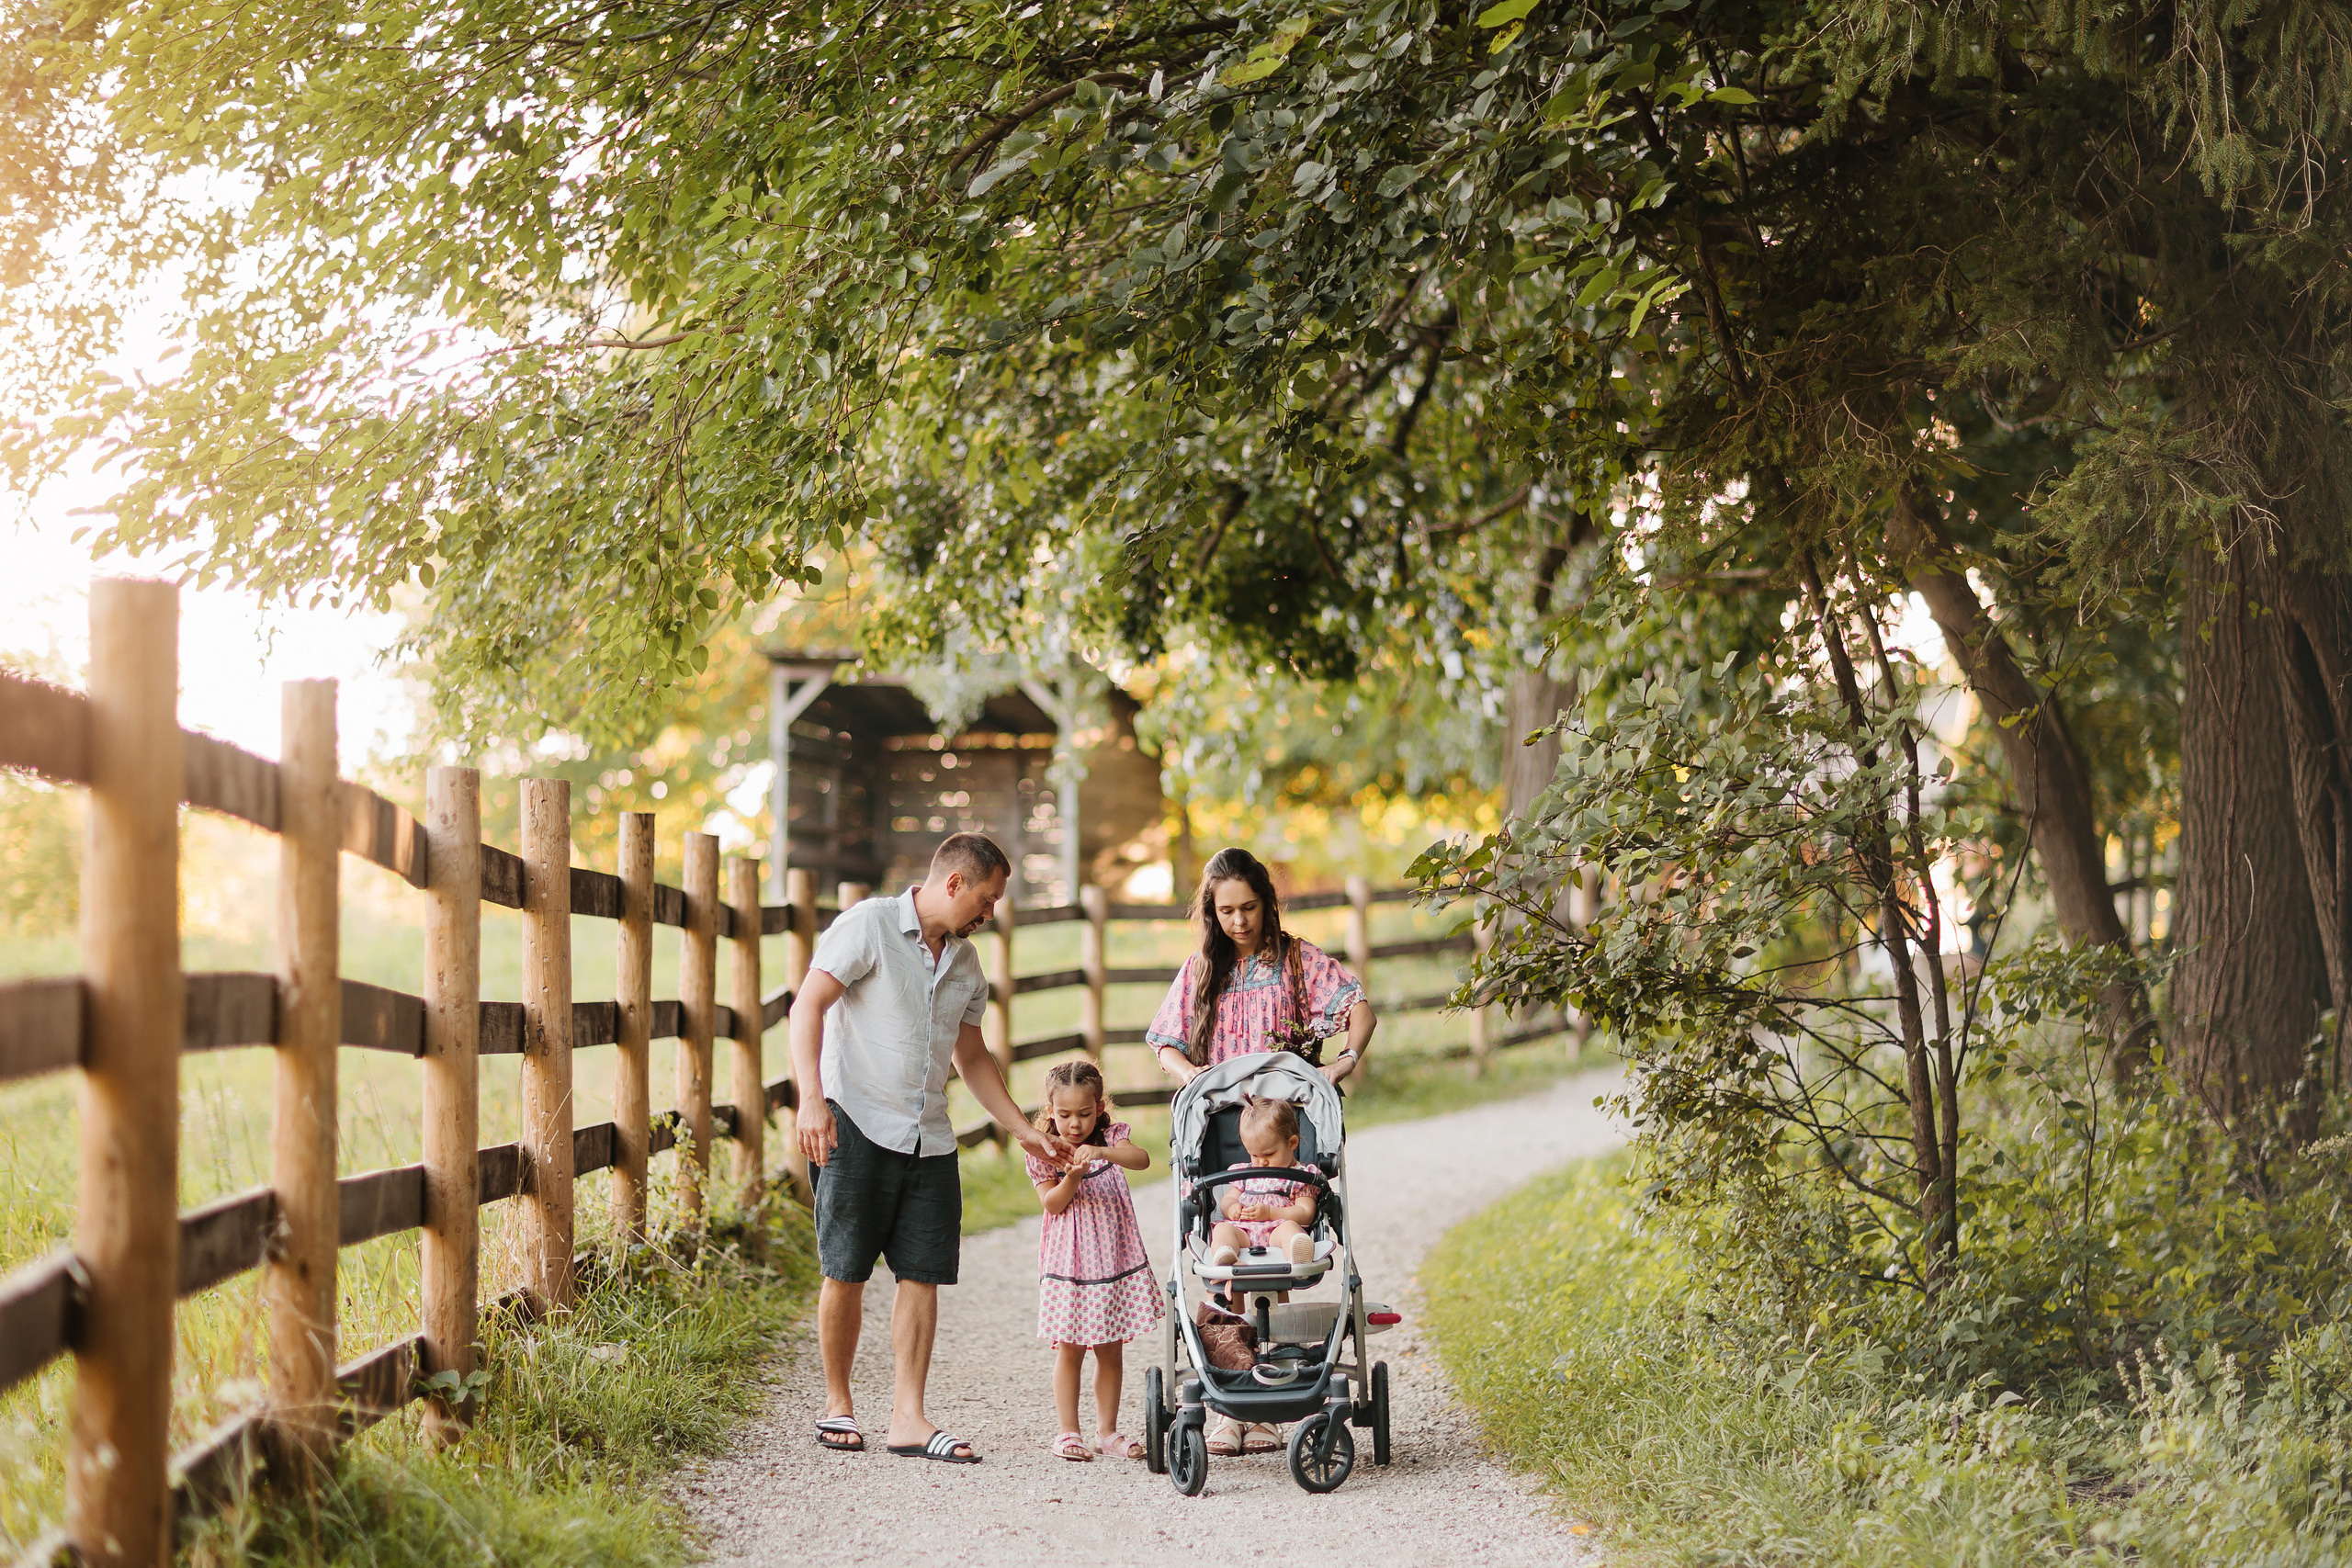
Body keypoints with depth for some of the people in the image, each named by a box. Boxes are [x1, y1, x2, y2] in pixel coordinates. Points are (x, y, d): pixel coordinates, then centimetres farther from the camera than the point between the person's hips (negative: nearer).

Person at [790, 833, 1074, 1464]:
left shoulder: (965, 963, 17)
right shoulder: (869, 926, -5)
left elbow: (972, 1057, 26)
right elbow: (807, 1007, -12)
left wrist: (1024, 1131, 22)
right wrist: (812, 1099, -23)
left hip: (929, 1139, 6)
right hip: (858, 1126, -6)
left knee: (923, 1273, -1)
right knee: (846, 1272, -1)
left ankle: (908, 1418, 1)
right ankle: (838, 1406, 13)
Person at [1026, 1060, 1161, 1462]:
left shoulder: (1111, 1138, 0)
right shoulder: (1043, 1152, -1)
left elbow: (1142, 1159, -19)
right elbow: (1052, 1203, -6)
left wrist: (1101, 1151, -35)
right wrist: (1072, 1177, -24)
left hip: (1114, 1258, 1)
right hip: (1069, 1261, -1)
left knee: (1111, 1350, 7)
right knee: (1070, 1349, -1)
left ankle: (1107, 1430, 16)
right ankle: (1068, 1431, 7)